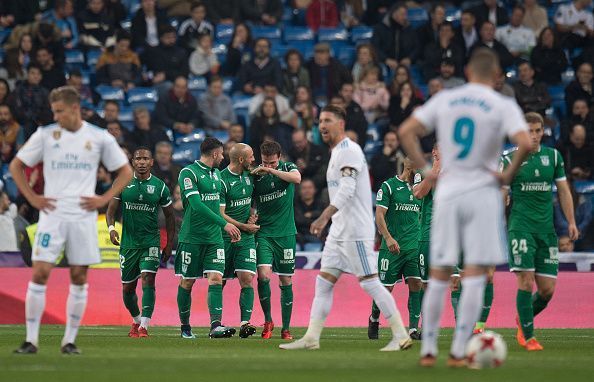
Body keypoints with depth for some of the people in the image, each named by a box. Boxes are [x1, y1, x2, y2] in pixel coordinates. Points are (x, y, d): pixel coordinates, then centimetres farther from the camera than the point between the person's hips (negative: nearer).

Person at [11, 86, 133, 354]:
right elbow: (16, 165, 12)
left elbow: (125, 171, 11)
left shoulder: (99, 138, 4)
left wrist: (104, 199, -1)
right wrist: (32, 198, 1)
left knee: (79, 277, 1)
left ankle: (70, 340, 10)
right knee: (40, 273, -9)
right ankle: (31, 340, -5)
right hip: (52, 214, 0)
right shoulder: (45, 135, 4)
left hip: (83, 216, 1)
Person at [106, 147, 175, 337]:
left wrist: (169, 245, 7)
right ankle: (136, 320, 34)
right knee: (128, 288, 9)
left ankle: (144, 326, -20)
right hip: (128, 243, 2)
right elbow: (111, 210, 5)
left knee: (148, 280, -19)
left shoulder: (160, 186, 1)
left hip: (151, 243, -2)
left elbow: (169, 216, 10)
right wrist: (111, 228, -16)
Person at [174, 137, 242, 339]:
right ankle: (185, 326, 16)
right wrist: (224, 224, -24)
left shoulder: (216, 173, 15)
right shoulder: (188, 172, -10)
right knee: (187, 282, 3)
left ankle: (215, 325, -20)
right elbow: (197, 205, -20)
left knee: (216, 278, -10)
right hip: (191, 237, -6)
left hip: (214, 237, 6)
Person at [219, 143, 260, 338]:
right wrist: (244, 227, -10)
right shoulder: (222, 180, -12)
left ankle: (245, 323, -16)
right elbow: (220, 214, -12)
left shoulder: (249, 176, 9)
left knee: (247, 279, -10)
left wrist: (252, 216, 7)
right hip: (224, 238, -5)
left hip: (246, 238, 5)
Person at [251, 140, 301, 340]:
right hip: (264, 233, 0)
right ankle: (268, 320, 2)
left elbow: (297, 178, -24)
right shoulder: (255, 175, 0)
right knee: (263, 275, -17)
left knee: (286, 281, 3)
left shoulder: (288, 167, -1)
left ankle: (286, 328, 12)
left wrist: (271, 170, -25)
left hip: (286, 233, 0)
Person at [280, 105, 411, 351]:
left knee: (369, 282, -9)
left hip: (356, 231, -10)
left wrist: (325, 216, -33)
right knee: (324, 282, 5)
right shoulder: (336, 153, 19)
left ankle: (401, 336, -5)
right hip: (339, 230, 10)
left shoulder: (349, 150, -12)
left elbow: (347, 189, -24)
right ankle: (311, 338, 5)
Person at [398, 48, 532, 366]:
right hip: (482, 193, -3)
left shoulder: (444, 99, 5)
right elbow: (525, 143, -20)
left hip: (447, 193, 3)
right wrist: (509, 174, -5)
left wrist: (425, 170, 6)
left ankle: (428, 350, 11)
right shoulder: (503, 106, -5)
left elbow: (406, 131, 2)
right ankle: (458, 352, -4)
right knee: (474, 277, 0)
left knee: (438, 276, 10)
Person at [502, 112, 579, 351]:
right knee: (526, 281, -14)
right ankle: (528, 337, -6)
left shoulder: (553, 156, 9)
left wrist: (571, 222, 8)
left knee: (547, 289, 1)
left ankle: (523, 319, 28)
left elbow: (563, 191, 14)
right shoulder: (510, 160, 0)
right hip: (520, 226, -4)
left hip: (546, 228, 4)